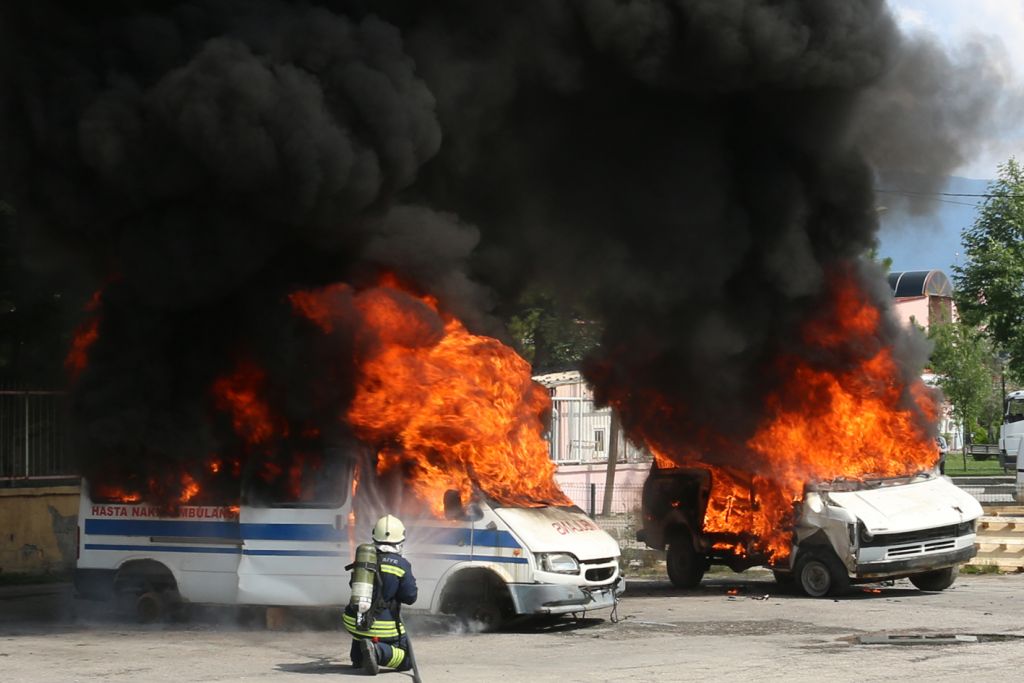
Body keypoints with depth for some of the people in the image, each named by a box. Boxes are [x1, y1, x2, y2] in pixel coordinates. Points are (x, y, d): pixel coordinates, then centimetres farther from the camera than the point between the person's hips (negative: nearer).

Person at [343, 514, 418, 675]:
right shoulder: (402, 565, -10)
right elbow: (410, 597, -7)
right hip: (383, 628, -5)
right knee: (406, 660, 8)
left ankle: (358, 656, 19)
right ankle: (379, 651, -20)